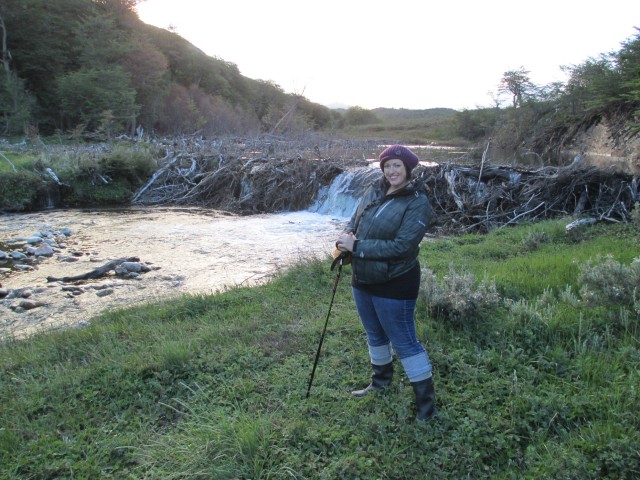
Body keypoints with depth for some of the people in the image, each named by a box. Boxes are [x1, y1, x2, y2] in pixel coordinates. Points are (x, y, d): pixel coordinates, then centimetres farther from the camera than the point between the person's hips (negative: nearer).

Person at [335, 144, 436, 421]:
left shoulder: (417, 203, -18)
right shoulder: (374, 191, 2)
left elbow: (401, 246, -25)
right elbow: (354, 222, 10)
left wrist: (356, 246, -24)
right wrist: (346, 238, -15)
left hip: (394, 284, -7)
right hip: (363, 279, 7)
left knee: (404, 342, 1)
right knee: (375, 335, 23)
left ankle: (426, 401, 17)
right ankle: (381, 381, 45)